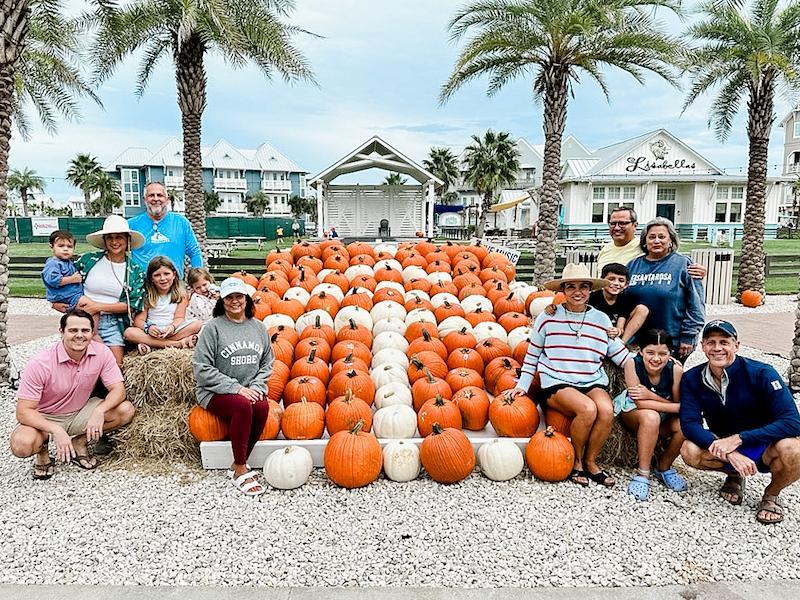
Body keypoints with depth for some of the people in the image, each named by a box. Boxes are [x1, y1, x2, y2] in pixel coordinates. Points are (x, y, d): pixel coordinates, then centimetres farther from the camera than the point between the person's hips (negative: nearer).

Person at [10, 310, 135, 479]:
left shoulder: (101, 352, -17)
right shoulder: (40, 363, -25)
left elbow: (118, 390, -15)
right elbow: (23, 412, -24)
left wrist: (99, 410, -36)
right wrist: (56, 430, -39)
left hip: (80, 413, 3)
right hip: (44, 419, -3)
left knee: (126, 411, -19)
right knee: (22, 445, -34)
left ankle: (79, 443, 3)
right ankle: (42, 450, 5)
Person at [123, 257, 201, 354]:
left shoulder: (180, 294, 3)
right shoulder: (147, 295, 4)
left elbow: (179, 318, -5)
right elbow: (139, 320, -3)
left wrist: (172, 327, -27)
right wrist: (148, 327, -25)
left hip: (174, 331, 0)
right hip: (152, 331, 0)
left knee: (196, 324, -26)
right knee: (129, 332, -27)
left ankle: (149, 344, -29)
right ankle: (177, 344, -32)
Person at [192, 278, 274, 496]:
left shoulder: (258, 327, 10)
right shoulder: (213, 327, -4)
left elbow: (267, 363, 14)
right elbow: (202, 368, -10)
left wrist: (256, 386, -5)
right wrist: (235, 388, -15)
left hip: (249, 391, 4)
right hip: (215, 393, -4)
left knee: (262, 407, -28)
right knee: (243, 405, -33)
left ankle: (238, 465, -12)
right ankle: (240, 470, -19)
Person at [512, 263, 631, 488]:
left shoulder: (601, 320, 10)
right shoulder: (548, 318, 2)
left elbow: (621, 356, 12)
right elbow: (531, 356, 10)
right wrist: (522, 385, 4)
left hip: (593, 382, 3)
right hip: (556, 384, -3)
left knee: (606, 409, -29)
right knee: (588, 408, -31)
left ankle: (590, 462, -2)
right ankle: (576, 462, -3)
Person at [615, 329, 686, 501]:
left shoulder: (675, 369, -20)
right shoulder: (632, 364, -26)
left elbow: (681, 407, -20)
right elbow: (640, 403, -28)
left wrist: (651, 396, -31)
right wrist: (668, 403, -31)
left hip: (664, 417, 3)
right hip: (632, 412, -3)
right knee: (651, 417, -36)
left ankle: (664, 468, 2)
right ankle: (643, 475, -22)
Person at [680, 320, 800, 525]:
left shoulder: (761, 373, -20)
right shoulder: (692, 379, -12)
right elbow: (689, 423, -19)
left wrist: (738, 438, -33)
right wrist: (728, 453, -34)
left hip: (764, 447, -2)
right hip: (723, 446, 2)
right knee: (690, 451, -28)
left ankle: (771, 495, 0)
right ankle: (734, 475, 8)